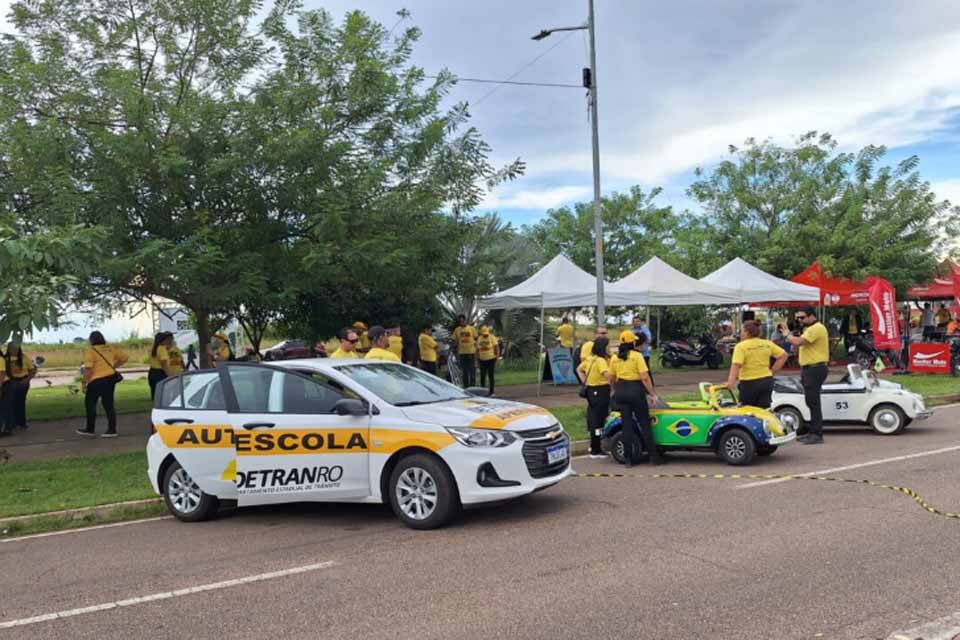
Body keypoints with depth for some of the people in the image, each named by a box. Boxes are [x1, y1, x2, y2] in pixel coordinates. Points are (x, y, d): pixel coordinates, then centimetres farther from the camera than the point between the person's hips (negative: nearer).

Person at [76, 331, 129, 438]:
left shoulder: (90, 351, -10)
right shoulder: (111, 348, 7)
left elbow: (88, 369, -17)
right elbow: (125, 357, 11)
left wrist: (84, 383, -10)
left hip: (96, 381, -6)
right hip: (111, 379, 6)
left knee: (90, 404, 10)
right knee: (109, 405, 10)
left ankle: (90, 429, 17)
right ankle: (112, 430, 10)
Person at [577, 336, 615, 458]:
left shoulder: (590, 358, 9)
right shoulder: (600, 360, -19)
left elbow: (579, 369, 21)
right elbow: (607, 374, -35)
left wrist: (585, 383, 14)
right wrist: (613, 381, -18)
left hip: (591, 390, 9)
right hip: (601, 391, -9)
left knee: (593, 419, 18)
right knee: (599, 421, -1)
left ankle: (594, 446, 30)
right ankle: (595, 450, 5)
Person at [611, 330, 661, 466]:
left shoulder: (615, 358, 5)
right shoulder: (637, 356, -10)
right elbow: (645, 378, -16)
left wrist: (615, 390, 29)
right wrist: (652, 394, -10)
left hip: (621, 391, 5)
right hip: (635, 390, -4)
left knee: (627, 425, 9)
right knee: (645, 424, 5)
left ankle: (629, 458, 11)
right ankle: (653, 456, 10)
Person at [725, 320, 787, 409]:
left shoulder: (741, 346, -10)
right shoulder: (767, 344, 7)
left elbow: (736, 365, -21)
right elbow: (783, 356, 10)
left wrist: (731, 381, -26)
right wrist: (772, 371, 11)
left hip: (749, 383, -5)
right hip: (767, 381, 5)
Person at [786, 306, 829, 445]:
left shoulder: (816, 328, -15)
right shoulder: (810, 329, 19)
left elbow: (797, 342, -26)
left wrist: (787, 334, -10)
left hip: (815, 369, -11)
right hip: (809, 369, 11)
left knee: (813, 402, -8)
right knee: (811, 402, 14)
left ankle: (817, 434, -4)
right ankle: (812, 432, 22)